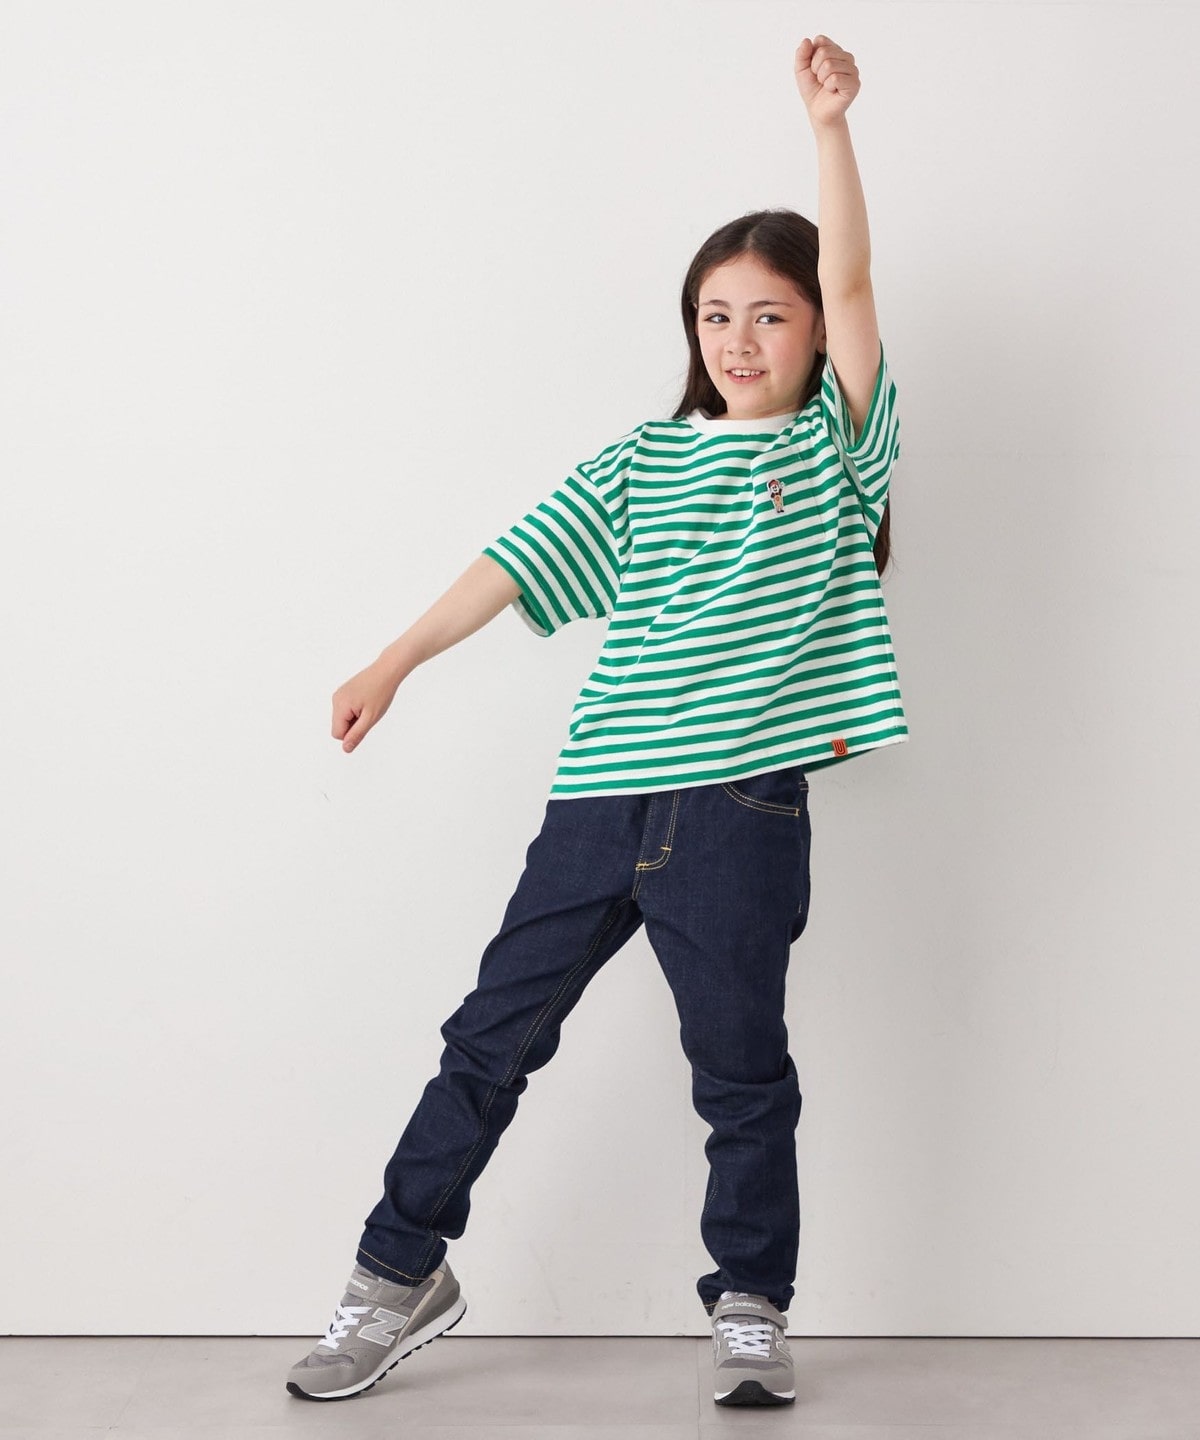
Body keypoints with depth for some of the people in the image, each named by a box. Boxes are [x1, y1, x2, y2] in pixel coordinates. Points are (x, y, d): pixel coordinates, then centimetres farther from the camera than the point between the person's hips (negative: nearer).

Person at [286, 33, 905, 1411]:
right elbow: (517, 562, 6)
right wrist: (394, 663, -1)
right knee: (490, 1035, 9)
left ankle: (750, 1309, 26)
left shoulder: (836, 444, 5)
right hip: (599, 798, 3)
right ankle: (401, 1275, 24)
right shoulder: (641, 463, 11)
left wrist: (830, 126, -15)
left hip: (738, 810, -3)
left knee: (742, 1068, 8)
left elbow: (851, 284, -7)